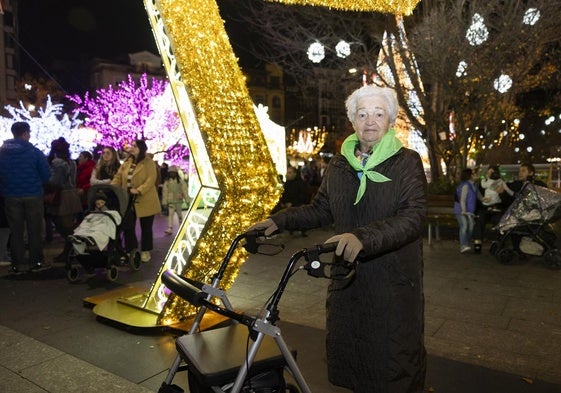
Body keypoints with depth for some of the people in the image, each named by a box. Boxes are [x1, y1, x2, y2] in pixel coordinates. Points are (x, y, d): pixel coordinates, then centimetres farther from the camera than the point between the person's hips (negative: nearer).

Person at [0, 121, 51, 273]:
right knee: (34, 230, 8)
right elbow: (46, 175, -10)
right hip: (33, 195, -3)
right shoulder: (34, 152, -10)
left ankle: (18, 264, 11)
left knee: (16, 231, 9)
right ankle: (35, 261, 12)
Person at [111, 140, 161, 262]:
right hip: (128, 200, 5)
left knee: (146, 228, 6)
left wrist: (139, 190, -28)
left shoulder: (148, 162, -7)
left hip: (145, 201, -5)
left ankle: (145, 251, 20)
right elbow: (118, 177, 9)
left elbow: (151, 179, -17)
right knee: (127, 226, 7)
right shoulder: (127, 162, 11)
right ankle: (130, 250, 20)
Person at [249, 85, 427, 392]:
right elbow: (320, 210, 13)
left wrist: (363, 237, -36)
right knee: (345, 352, 18)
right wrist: (279, 220, -1)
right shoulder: (339, 165, 7)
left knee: (394, 363, 9)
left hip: (394, 286, -4)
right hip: (347, 280, 5)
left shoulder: (407, 163, -7)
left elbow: (413, 217, -21)